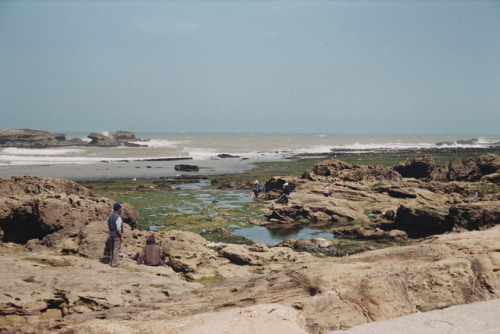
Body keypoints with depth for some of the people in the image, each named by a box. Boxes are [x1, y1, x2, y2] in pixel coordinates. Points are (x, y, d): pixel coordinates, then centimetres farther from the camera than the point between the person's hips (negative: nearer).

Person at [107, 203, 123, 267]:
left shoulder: (110, 216, 7)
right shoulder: (118, 217, -19)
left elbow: (108, 227, 13)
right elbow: (118, 228, -22)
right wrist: (121, 236, -16)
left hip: (111, 235, 8)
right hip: (117, 235, -8)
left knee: (112, 249, 17)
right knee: (116, 249, -2)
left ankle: (111, 262, 22)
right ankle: (114, 263, -1)